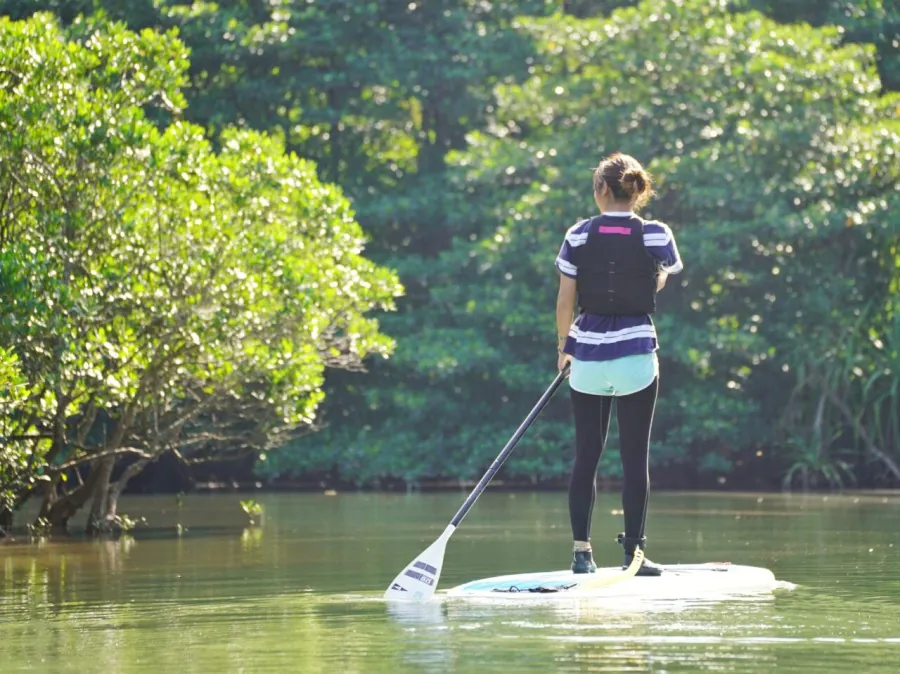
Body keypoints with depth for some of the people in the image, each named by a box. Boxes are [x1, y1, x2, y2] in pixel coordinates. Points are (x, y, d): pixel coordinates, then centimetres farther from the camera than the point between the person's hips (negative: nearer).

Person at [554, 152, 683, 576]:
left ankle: (581, 552, 8)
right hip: (636, 354, -1)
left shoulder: (579, 235, -3)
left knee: (586, 455, 9)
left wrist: (563, 346, 16)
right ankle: (633, 552, 4)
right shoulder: (656, 235, -5)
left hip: (587, 354, 2)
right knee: (635, 457, 4)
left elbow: (564, 302, 1)